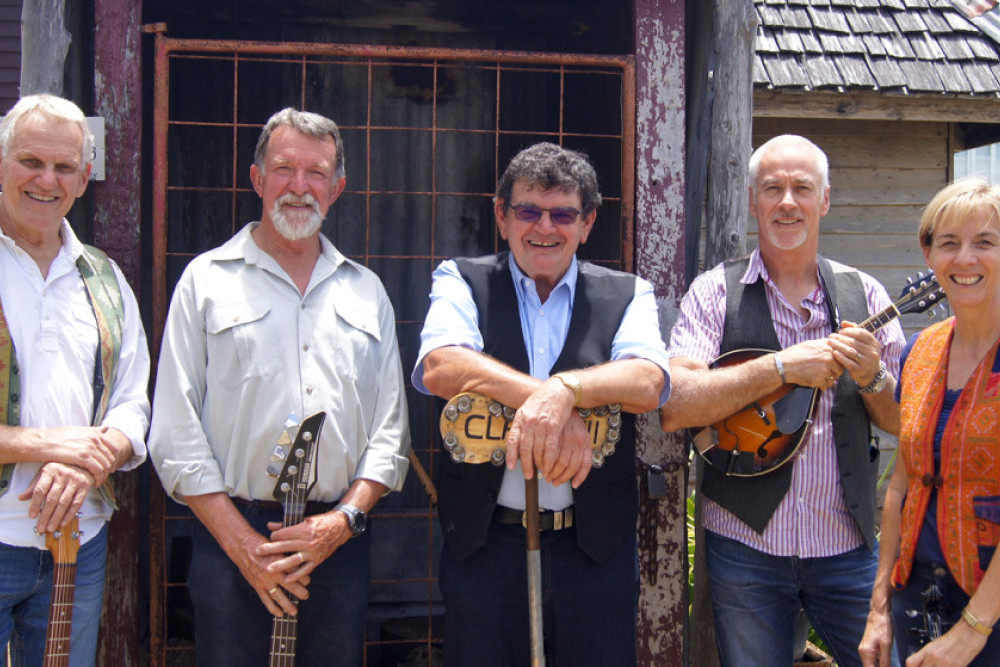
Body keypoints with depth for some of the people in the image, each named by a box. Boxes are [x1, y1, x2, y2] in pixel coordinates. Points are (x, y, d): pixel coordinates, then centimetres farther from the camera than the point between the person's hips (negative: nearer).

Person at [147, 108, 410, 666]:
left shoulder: (366, 291, 12)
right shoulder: (207, 280, 3)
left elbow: (391, 429, 9)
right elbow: (176, 436, -2)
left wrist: (345, 518, -6)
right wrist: (243, 544, -8)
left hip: (342, 543, 3)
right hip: (230, 541, -2)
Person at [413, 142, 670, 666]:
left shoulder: (627, 295, 6)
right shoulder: (462, 281, 5)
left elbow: (648, 384, -12)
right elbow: (438, 368, -15)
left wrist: (562, 389, -31)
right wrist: (549, 402, -26)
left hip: (597, 546, 1)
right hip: (484, 542, 0)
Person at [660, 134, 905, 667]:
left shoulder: (862, 294, 4)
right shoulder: (716, 292, -4)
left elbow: (902, 422, 7)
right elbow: (673, 407, -16)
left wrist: (872, 377, -14)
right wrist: (780, 368, -20)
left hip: (847, 544, 2)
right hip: (744, 546, -2)